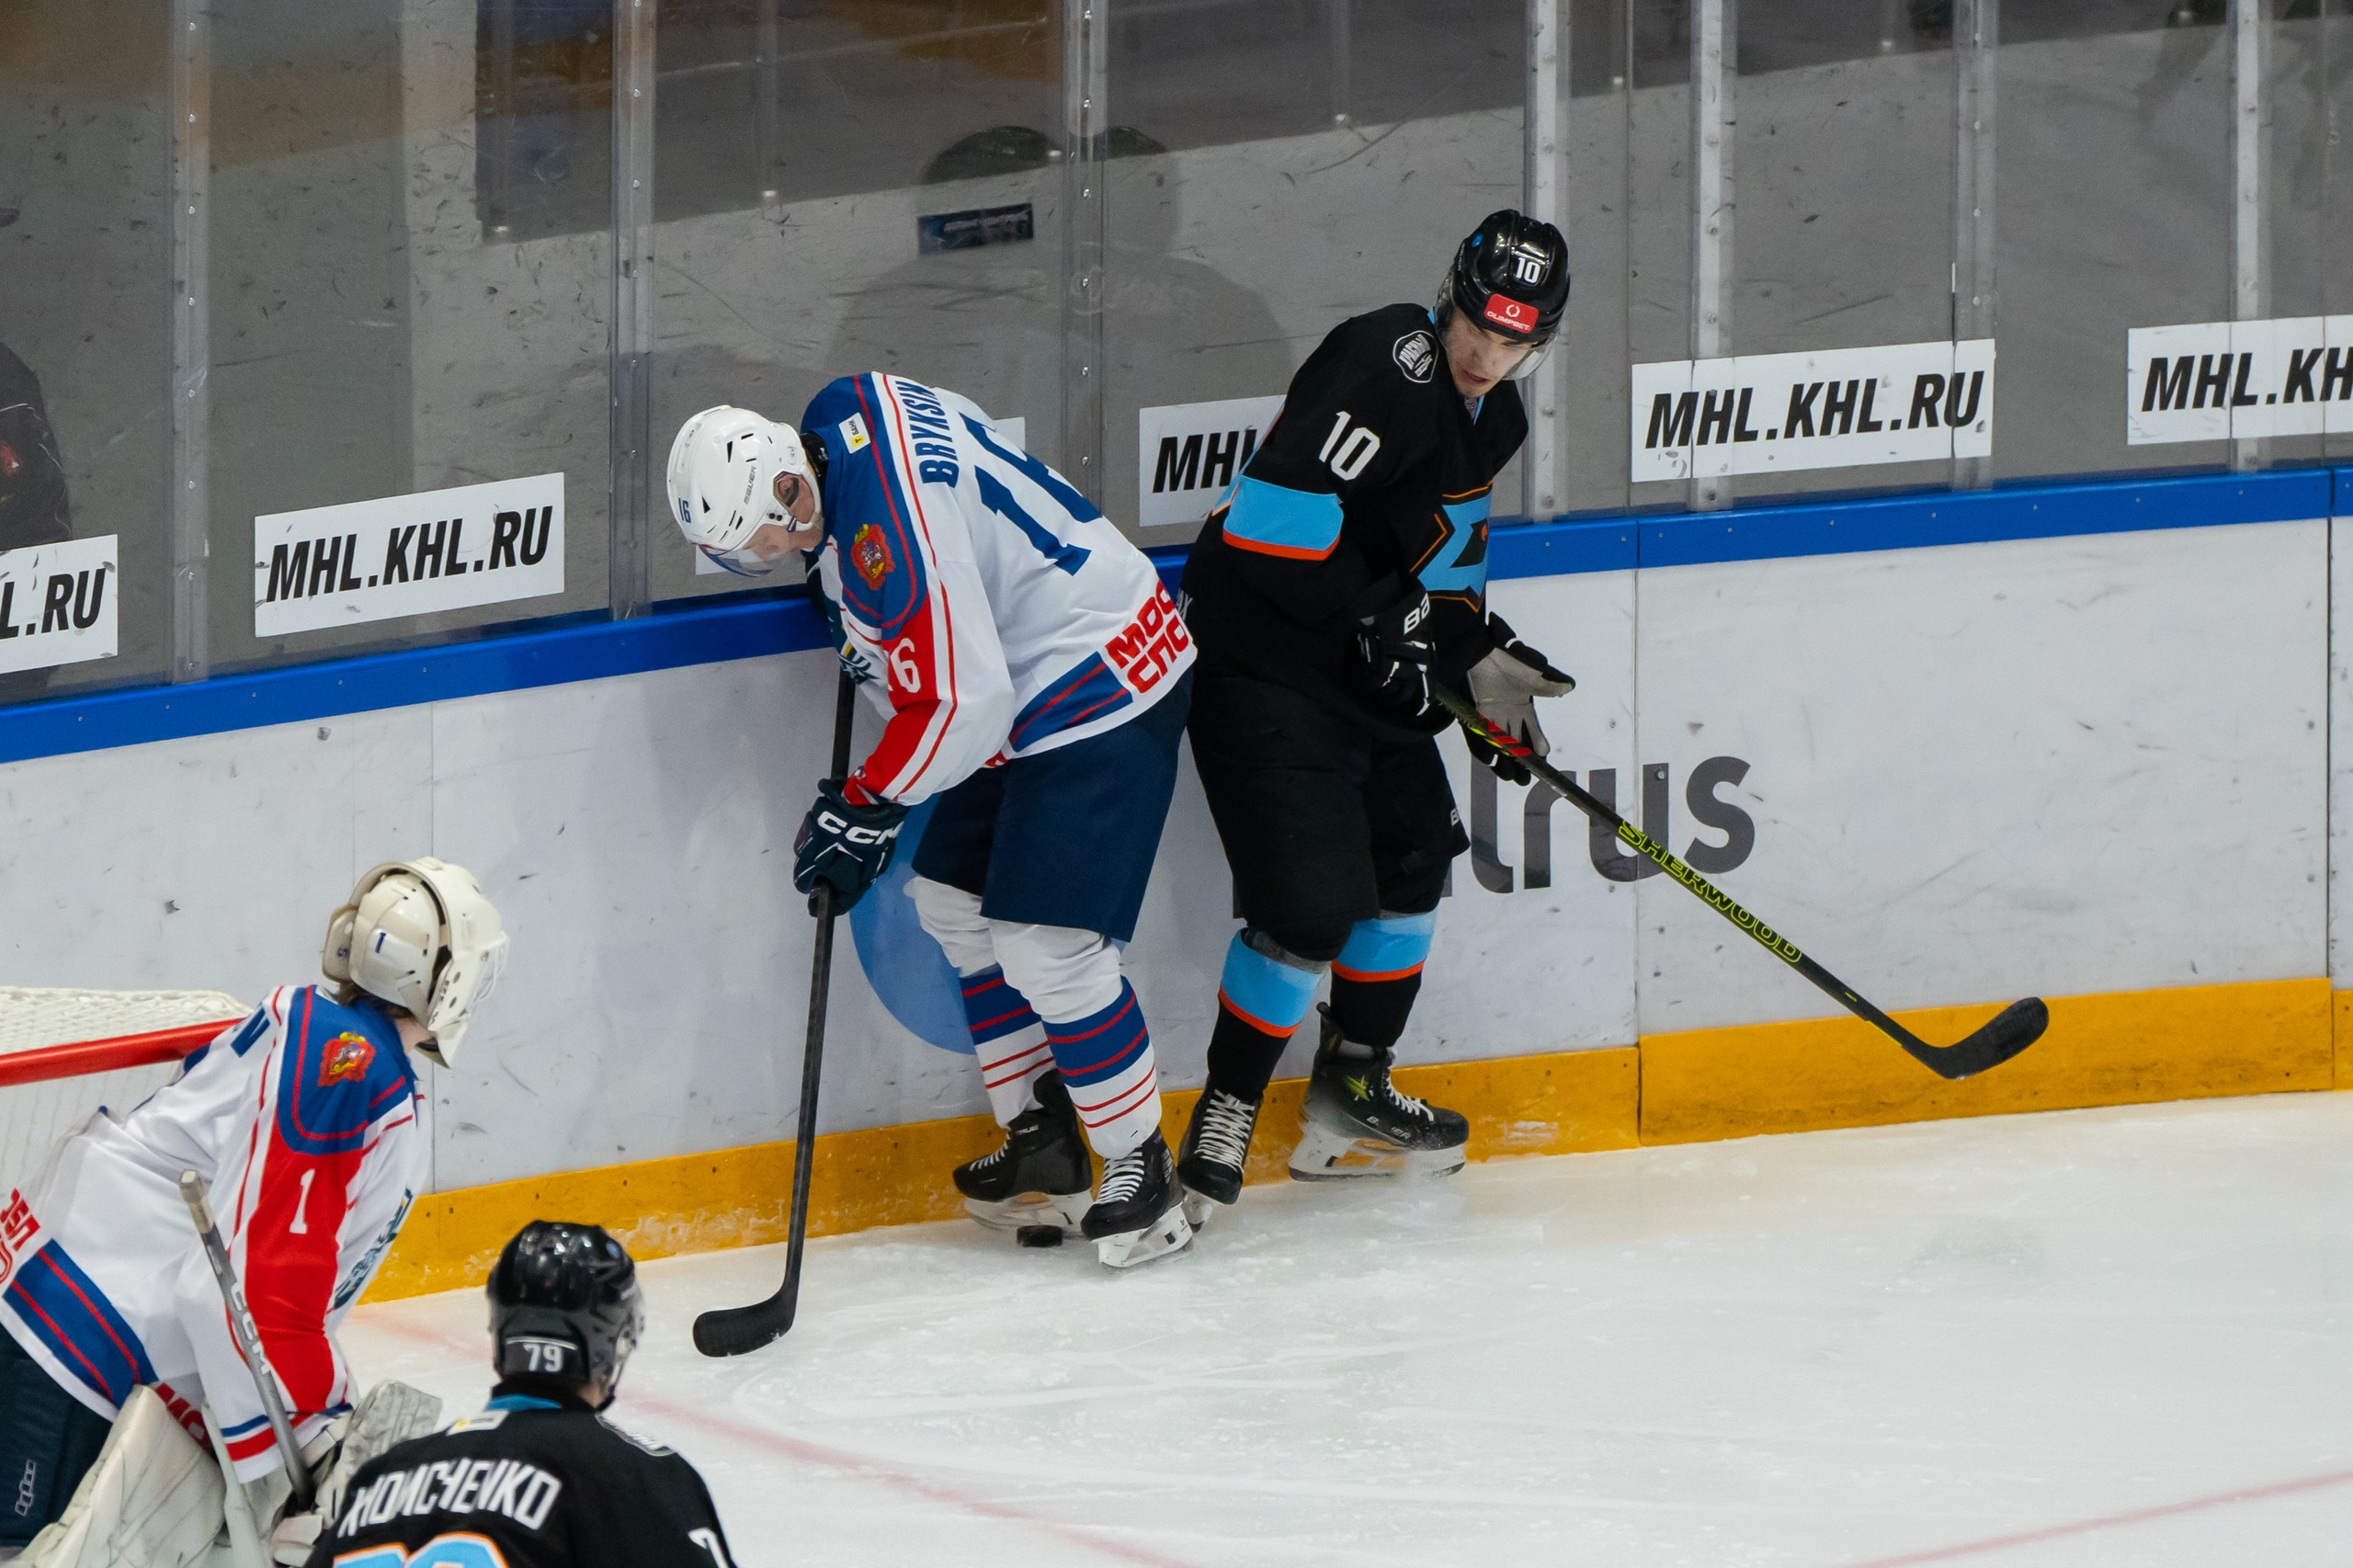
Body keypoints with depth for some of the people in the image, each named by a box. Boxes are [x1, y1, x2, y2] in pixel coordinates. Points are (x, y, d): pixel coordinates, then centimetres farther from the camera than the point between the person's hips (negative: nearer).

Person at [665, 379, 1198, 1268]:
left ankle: (1140, 1170, 1)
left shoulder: (886, 531, -30)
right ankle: (1043, 1145, 23)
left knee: (1047, 947, -13)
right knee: (953, 904, 15)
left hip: (1103, 691, -11)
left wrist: (863, 808, -15)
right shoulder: (842, 418, -1)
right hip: (1030, 689, 11)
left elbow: (960, 705, -27)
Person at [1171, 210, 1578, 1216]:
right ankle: (1224, 1117, -1)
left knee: (1414, 856, 19)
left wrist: (1480, 659, 13)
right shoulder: (1392, 362, -21)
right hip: (1264, 665, -10)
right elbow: (1279, 511, -27)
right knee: (1314, 901, -16)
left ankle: (1351, 1096, 32)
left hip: (1366, 670, 10)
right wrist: (1380, 619, -20)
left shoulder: (1493, 416, 10)